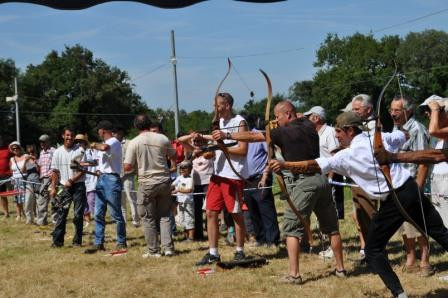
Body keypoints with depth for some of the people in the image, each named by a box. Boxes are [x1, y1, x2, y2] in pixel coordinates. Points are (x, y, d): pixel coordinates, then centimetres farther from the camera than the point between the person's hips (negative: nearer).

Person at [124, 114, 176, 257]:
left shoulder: (134, 143, -9)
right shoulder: (162, 138, -3)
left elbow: (127, 168, -10)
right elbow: (174, 155, 12)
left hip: (147, 183, -2)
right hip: (164, 181, 3)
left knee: (148, 218, 8)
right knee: (165, 216, 13)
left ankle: (153, 251, 10)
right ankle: (168, 247, 8)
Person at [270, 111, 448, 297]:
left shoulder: (346, 156, -8)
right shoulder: (381, 138, 6)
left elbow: (313, 166, -10)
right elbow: (404, 135, 25)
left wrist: (284, 165, -6)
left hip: (393, 201, -6)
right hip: (412, 188, 6)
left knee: (373, 251, 7)